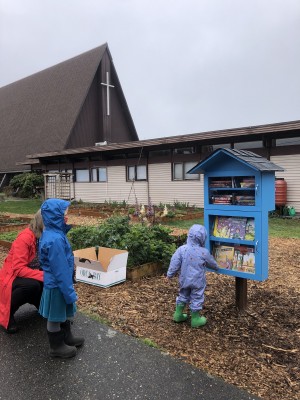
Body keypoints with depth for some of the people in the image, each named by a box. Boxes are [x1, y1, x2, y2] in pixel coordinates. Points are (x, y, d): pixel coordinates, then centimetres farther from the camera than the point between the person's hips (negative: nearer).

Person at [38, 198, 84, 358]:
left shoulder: (53, 233, 1)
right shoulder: (55, 240, -30)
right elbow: (60, 270, -26)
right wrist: (69, 291, -18)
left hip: (58, 282, 9)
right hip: (57, 285, -9)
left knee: (65, 312, 24)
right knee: (55, 316, 10)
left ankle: (66, 337, 43)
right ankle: (56, 347, 30)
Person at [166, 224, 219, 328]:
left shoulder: (182, 249, -14)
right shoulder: (204, 252, -15)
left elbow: (174, 263, -10)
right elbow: (212, 263, 4)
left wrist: (169, 274, 2)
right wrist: (216, 268, 26)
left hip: (184, 279, 3)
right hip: (197, 281, -3)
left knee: (183, 296, 21)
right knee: (197, 299, 11)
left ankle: (178, 315, 31)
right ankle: (195, 319, 22)